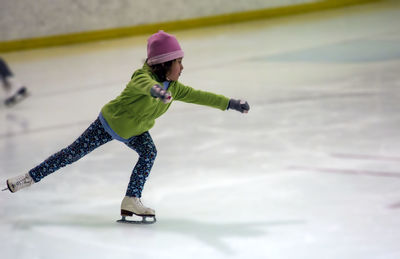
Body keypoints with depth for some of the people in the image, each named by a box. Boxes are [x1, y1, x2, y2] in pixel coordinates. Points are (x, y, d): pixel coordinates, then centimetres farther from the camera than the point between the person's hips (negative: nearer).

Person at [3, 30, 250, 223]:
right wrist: (155, 90, -80)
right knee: (73, 153, -1)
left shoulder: (174, 87, -10)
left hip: (135, 131, 6)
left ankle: (131, 201, -15)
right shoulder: (143, 76, -33)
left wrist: (230, 103, -5)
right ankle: (30, 177, 11)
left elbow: (198, 96, -3)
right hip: (110, 122, -6)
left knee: (149, 152, -20)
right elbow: (143, 85, -58)